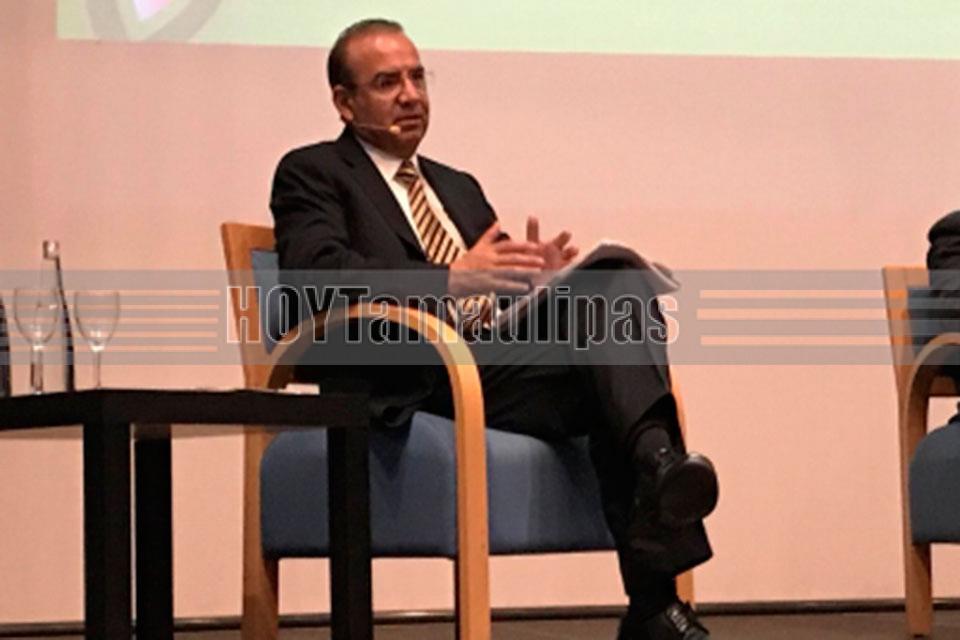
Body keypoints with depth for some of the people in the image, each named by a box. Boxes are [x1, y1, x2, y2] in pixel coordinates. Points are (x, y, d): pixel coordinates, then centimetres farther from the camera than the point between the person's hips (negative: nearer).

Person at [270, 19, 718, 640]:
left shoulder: (459, 187, 33)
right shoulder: (313, 173, 10)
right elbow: (317, 273, -10)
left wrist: (539, 278, 0)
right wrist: (451, 279, -23)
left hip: (502, 366, 6)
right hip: (418, 386, -6)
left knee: (618, 291, -26)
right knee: (610, 354, -32)